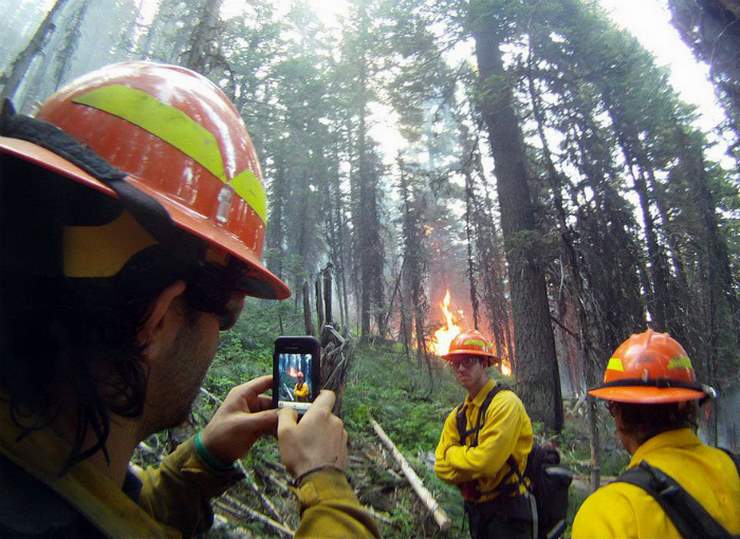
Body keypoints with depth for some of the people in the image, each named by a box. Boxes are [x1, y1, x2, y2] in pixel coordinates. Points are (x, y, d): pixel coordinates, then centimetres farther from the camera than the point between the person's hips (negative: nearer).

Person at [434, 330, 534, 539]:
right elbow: (442, 467, 0)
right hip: (476, 510, 7)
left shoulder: (505, 403, -19)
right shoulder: (457, 415, 4)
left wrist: (454, 455, -9)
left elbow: (486, 461, -26)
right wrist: (468, 457, -17)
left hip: (507, 513, -7)